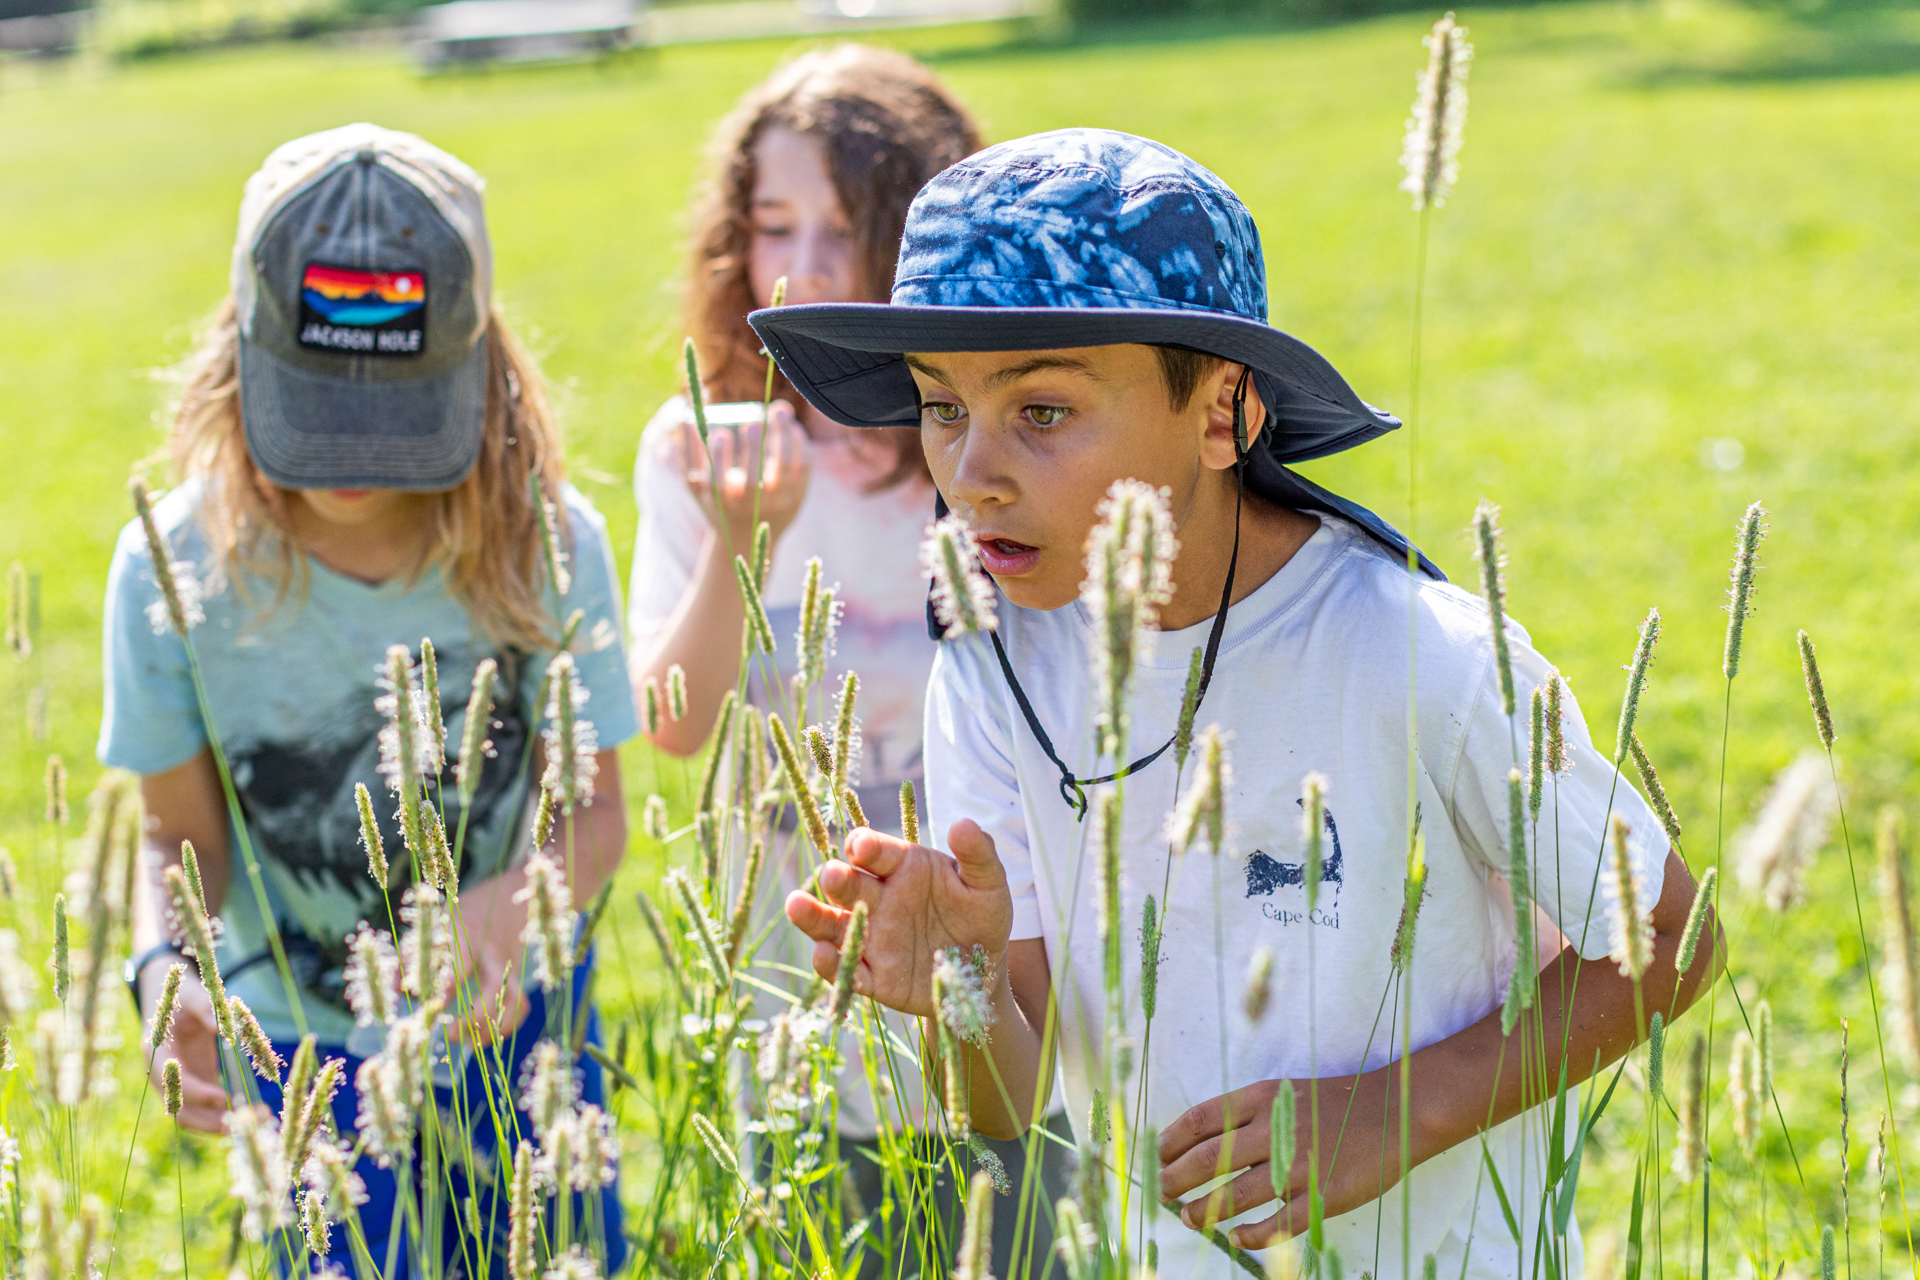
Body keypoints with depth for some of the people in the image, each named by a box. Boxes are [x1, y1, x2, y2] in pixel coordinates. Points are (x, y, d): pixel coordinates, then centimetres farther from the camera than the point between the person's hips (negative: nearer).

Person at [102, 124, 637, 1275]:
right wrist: (164, 963, -29)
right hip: (302, 1044, -1)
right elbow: (183, 836, -7)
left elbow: (593, 810, -11)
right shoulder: (174, 567, -17)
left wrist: (512, 904, -34)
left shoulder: (545, 542, -18)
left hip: (516, 1019, 1)